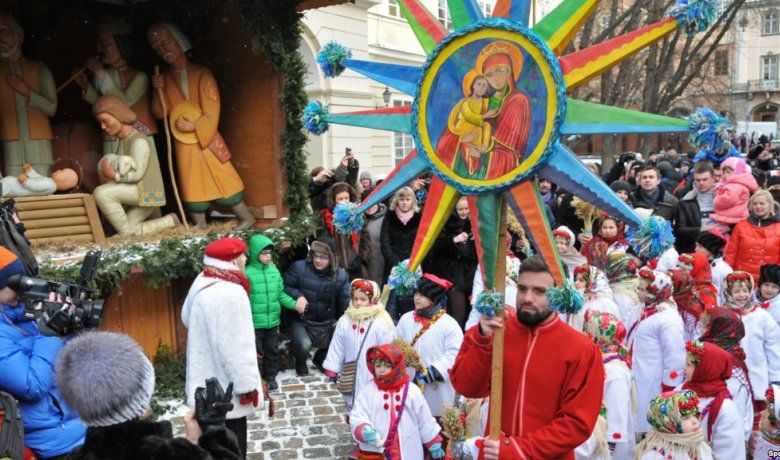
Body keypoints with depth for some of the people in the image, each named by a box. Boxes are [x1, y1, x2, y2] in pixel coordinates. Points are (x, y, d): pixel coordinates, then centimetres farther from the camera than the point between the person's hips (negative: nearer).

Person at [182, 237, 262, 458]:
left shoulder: (202, 283, 3)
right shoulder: (230, 293, -28)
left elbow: (187, 318, 20)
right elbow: (234, 347, -27)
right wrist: (247, 386, -19)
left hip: (207, 384, 10)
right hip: (226, 389, -10)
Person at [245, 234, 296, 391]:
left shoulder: (274, 271, 2)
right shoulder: (248, 273, -14)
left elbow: (281, 294, 7)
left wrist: (294, 304, -7)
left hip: (273, 321, 5)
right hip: (255, 323, -5)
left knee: (273, 350, 18)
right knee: (255, 352, 7)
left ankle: (270, 378, 35)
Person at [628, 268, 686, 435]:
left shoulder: (668, 320, -19)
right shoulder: (648, 312, 9)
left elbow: (675, 360, -21)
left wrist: (667, 393, -17)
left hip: (654, 389, -9)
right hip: (640, 385, 9)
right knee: (641, 424, 17)